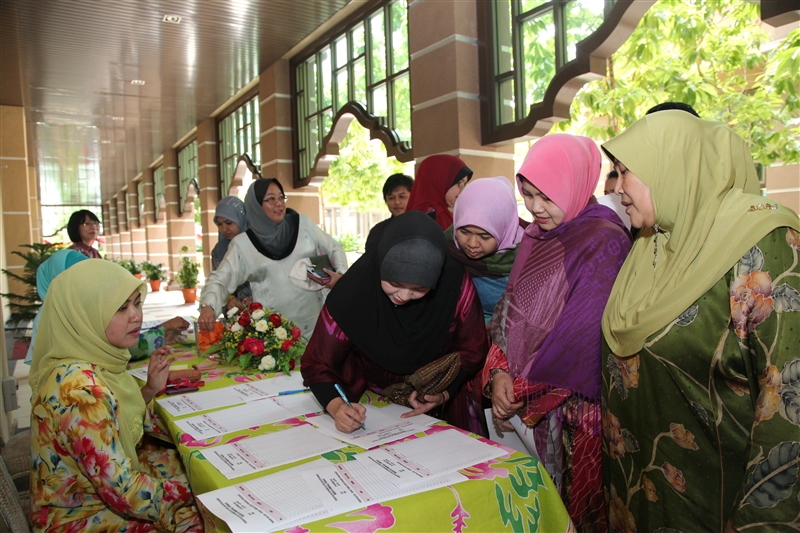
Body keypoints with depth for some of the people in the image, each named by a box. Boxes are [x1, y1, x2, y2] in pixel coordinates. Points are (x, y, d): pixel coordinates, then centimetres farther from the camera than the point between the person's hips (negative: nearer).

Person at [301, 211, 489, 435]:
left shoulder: (456, 284, -23)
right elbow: (317, 364, -16)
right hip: (372, 404, 0)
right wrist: (337, 407, -33)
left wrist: (444, 395, -18)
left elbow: (471, 351, -6)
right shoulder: (354, 291, -25)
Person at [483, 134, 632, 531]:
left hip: (570, 407, -6)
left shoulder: (604, 241, -15)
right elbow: (509, 310, 8)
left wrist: (522, 390, -12)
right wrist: (499, 372, -6)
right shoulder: (537, 236, 8)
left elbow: (580, 337, -19)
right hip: (524, 398, 6)